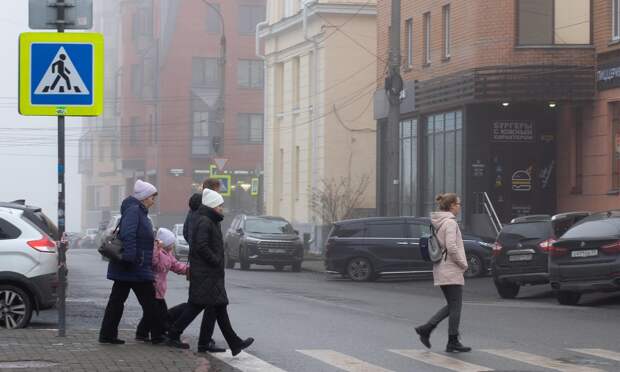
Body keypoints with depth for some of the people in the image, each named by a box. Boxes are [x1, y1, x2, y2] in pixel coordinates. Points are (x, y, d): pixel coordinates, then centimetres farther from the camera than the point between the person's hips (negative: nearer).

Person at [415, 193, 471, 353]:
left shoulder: (437, 223, 13)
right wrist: (463, 264, -10)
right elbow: (451, 247, -23)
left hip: (441, 270, 9)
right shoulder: (450, 222, -14)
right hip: (451, 270, -9)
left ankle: (426, 329, 8)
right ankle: (453, 342, 3)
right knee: (455, 306, -1)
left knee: (452, 306, 15)